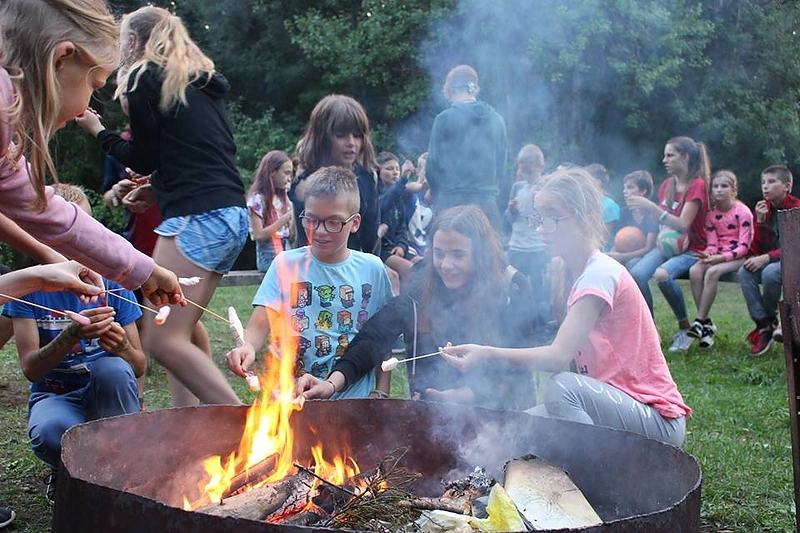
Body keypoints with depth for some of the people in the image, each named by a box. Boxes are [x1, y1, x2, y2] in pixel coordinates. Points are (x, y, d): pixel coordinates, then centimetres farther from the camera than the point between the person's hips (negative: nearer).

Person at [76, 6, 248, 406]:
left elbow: (143, 159, 2)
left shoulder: (144, 78, 1)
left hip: (197, 216, -9)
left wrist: (97, 130, 17)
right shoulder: (202, 81, 24)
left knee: (163, 339, -12)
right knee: (177, 335, 13)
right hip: (232, 213, 9)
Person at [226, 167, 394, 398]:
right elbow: (260, 325, -7)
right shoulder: (286, 264, 3)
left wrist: (380, 392, 4)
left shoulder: (372, 269, 6)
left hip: (354, 397, 0)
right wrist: (247, 347, -28)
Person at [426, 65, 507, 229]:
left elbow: (433, 165, 0)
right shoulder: (496, 120, 7)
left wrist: (436, 193, 16)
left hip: (452, 202, -4)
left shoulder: (444, 119, -4)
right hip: (488, 201, 4)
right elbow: (501, 167, 12)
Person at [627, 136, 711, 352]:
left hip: (691, 249, -6)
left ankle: (685, 328, -15)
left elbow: (682, 225, -19)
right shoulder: (667, 185, 11)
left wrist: (651, 206, -24)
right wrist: (644, 208, -6)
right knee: (636, 274, -25)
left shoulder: (697, 185, -10)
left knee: (662, 274, -36)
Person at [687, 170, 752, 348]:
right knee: (694, 270, -25)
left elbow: (744, 246, -13)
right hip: (717, 256, 5)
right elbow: (713, 243, 7)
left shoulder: (742, 212, -8)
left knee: (712, 272, -34)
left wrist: (722, 257, -25)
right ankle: (707, 324, -22)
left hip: (739, 257, -5)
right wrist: (708, 254, -17)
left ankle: (700, 321, -27)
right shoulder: (711, 214, 9)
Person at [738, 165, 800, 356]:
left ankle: (769, 319, -10)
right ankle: (764, 326, -22)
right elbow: (757, 249, 1)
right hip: (770, 259, 6)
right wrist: (760, 221, -13)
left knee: (770, 272, -35)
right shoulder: (764, 209, 5)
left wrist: (766, 258, -27)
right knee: (744, 272, -24)